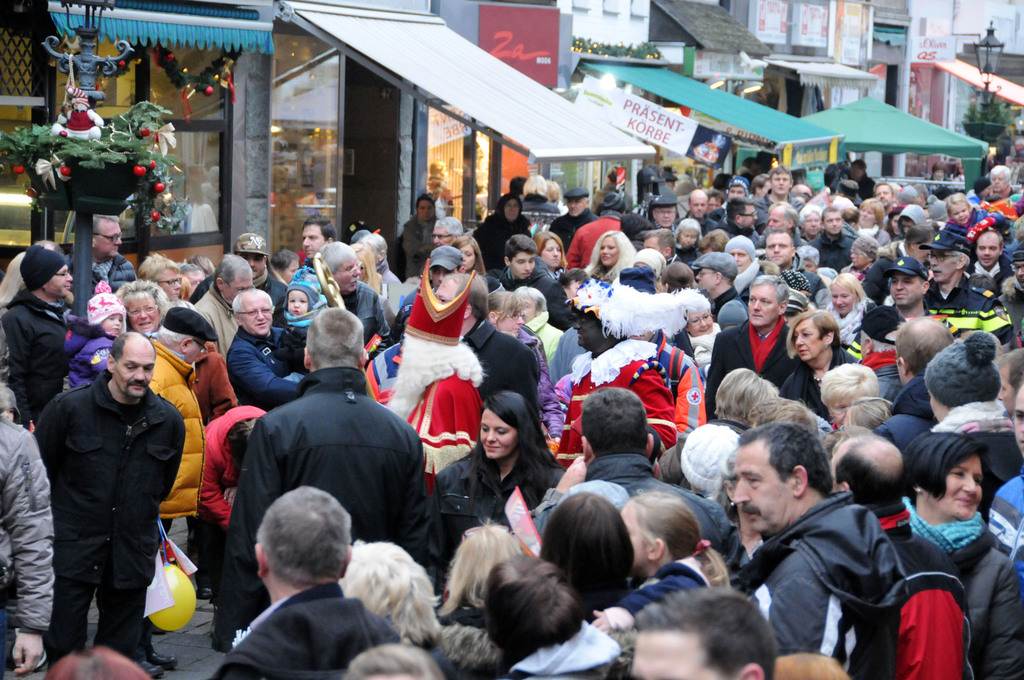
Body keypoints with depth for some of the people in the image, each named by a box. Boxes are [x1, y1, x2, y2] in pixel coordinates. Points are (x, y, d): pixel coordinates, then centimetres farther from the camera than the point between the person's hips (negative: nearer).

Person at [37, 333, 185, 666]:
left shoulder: (169, 420, 3)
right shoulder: (69, 407, -5)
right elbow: (39, 472, 4)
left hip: (134, 552, 3)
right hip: (72, 547, -3)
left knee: (121, 650, 8)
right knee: (63, 649, -3)